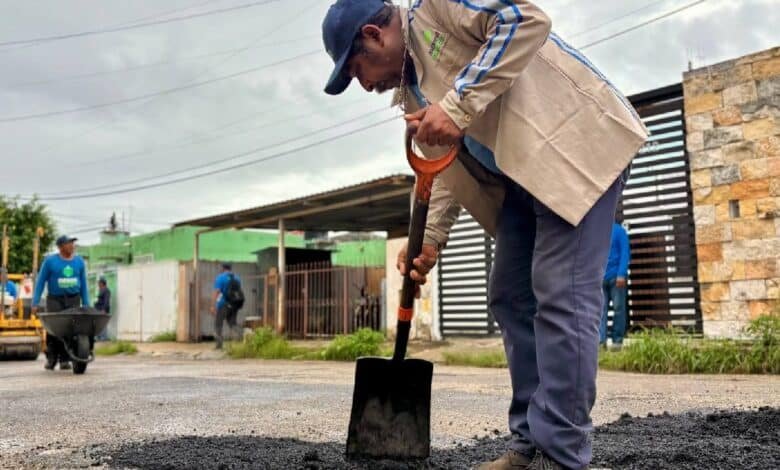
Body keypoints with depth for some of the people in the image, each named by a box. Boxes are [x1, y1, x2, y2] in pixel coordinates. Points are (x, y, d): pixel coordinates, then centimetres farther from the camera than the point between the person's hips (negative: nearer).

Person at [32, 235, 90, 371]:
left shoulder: (79, 261, 6)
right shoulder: (50, 261, -1)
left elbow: (83, 284, 11)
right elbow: (40, 282, 2)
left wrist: (86, 305, 7)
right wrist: (35, 303, -4)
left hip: (73, 299, 2)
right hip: (54, 300, -2)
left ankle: (65, 360, -1)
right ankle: (51, 358, 6)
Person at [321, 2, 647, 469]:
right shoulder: (412, 88, 17)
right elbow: (445, 165, 20)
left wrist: (458, 106, -25)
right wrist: (430, 238, 8)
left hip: (577, 142, -10)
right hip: (518, 175, 10)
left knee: (561, 294, -14)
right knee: (511, 297, 6)